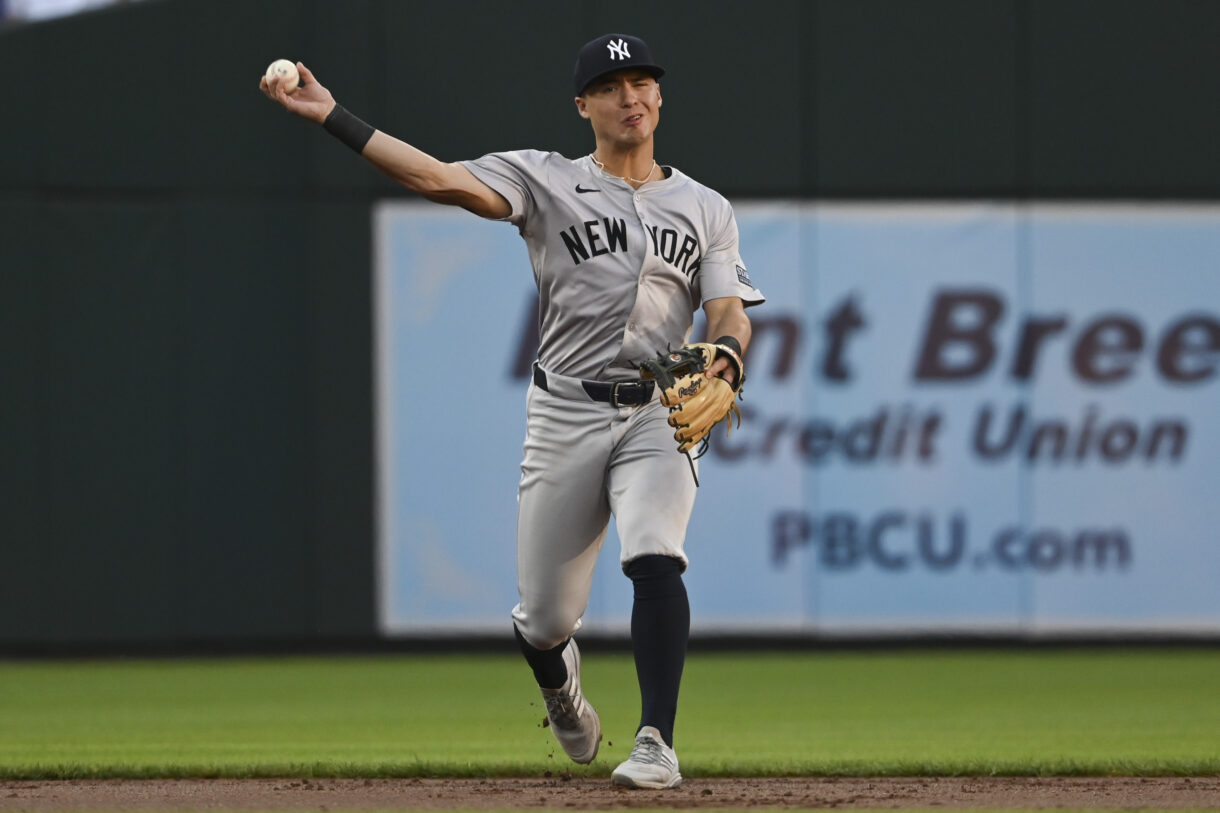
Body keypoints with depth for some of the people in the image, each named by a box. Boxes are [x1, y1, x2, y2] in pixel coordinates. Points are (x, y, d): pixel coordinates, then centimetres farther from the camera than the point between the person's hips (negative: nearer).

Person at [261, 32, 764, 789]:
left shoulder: (706, 209, 9)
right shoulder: (548, 180, 3)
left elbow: (730, 315, 1)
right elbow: (442, 180, -11)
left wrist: (724, 360, -24)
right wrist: (332, 116, -20)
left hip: (658, 415, 0)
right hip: (566, 415, 0)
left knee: (655, 557, -28)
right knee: (543, 620, 5)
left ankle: (658, 743, -28)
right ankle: (560, 681, 42)